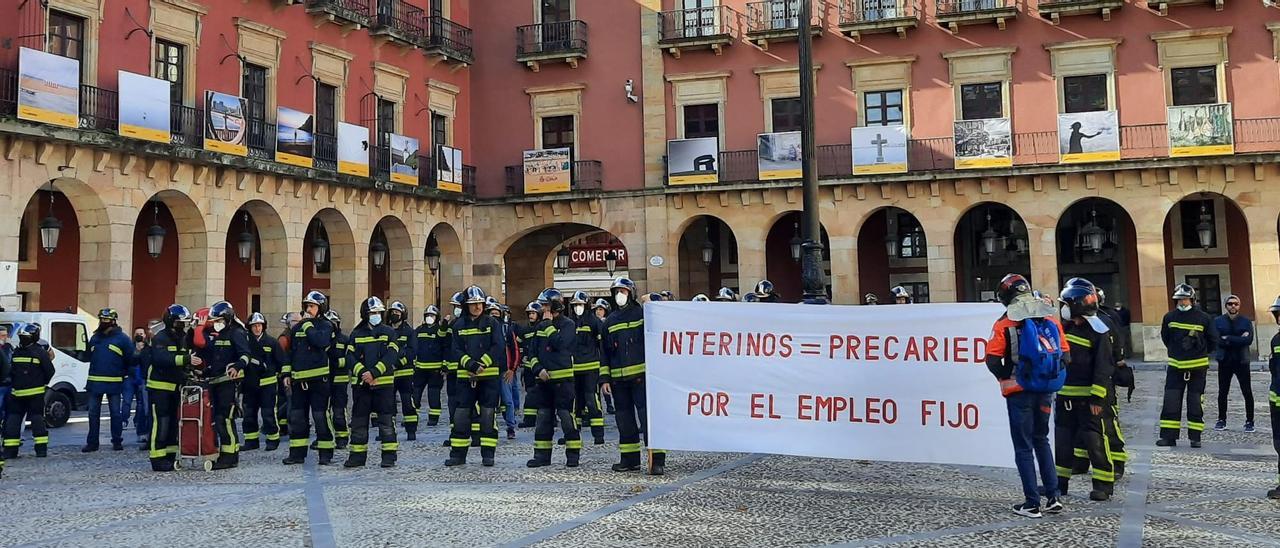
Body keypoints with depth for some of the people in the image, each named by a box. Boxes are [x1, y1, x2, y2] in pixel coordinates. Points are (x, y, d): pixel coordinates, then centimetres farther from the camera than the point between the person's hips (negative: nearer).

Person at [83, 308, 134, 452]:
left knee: (115, 413, 4)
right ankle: (92, 442, 11)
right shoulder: (95, 338, 13)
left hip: (114, 383, -5)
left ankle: (117, 441, 11)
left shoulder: (122, 338, -3)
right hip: (94, 381, 5)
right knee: (93, 413, 6)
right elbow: (88, 357, 21)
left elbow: (130, 359, -3)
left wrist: (122, 374, -1)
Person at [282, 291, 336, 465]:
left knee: (321, 416, -5)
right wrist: (287, 373, 11)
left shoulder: (326, 326, -2)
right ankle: (297, 453, 16)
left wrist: (308, 325, -13)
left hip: (318, 378, -6)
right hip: (299, 379, 6)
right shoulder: (297, 328, 15)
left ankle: (325, 453, 3)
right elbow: (290, 352, 18)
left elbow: (320, 341, -24)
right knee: (297, 416, 8)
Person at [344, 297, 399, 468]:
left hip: (384, 383, -2)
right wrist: (362, 373, -16)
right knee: (359, 421, 7)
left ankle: (389, 455, 4)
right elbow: (351, 356, 1)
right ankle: (357, 455, 15)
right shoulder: (356, 334, 9)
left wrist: (374, 373, -18)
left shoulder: (389, 332, 3)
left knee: (386, 421, -2)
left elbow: (391, 356, -8)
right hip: (361, 383, 2)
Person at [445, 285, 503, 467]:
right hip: (465, 376, 2)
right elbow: (457, 350, 2)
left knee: (488, 415, 1)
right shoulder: (459, 325, 8)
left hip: (489, 375, -2)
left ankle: (488, 454, 7)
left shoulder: (491, 323, 2)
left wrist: (481, 364, -15)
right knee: (461, 415, 2)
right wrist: (469, 363, -15)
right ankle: (458, 454, 10)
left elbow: (497, 347, -6)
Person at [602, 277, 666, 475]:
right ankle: (630, 459, 21)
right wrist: (604, 378, 8)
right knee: (625, 417, 11)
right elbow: (604, 352, 16)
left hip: (641, 376, -6)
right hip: (618, 379, 6)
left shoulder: (642, 313, 1)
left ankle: (657, 460, -12)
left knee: (647, 415, -11)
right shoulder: (610, 321, 15)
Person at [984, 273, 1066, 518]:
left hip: (1019, 393, -4)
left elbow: (992, 360, -14)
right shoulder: (1051, 320, 5)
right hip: (1045, 392, 5)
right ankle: (1053, 497, 16)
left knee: (1024, 447, 4)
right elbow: (1064, 355, 6)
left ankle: (1032, 503, 6)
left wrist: (1006, 378, 1)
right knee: (1041, 441, 20)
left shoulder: (1005, 324, -9)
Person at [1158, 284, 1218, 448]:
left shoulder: (1203, 318, -4)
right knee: (1171, 401, -2)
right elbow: (1165, 338, 14)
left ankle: (1195, 437, 11)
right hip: (1175, 365, 1)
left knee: (1195, 401, 5)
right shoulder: (1169, 317, 0)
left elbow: (1213, 340, 5)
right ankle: (1169, 436, 2)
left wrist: (1202, 353, 12)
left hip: (1198, 366, -1)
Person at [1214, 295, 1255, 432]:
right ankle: (1221, 420, 17)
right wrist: (1238, 340, -15)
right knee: (1222, 392, 6)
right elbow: (1216, 340, -10)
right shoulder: (1218, 321, 4)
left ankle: (1249, 421, 9)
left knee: (1247, 393, 0)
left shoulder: (1246, 321, 2)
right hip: (1224, 361, 1)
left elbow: (1249, 340, -13)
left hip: (1242, 361, -1)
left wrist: (1228, 339, -15)